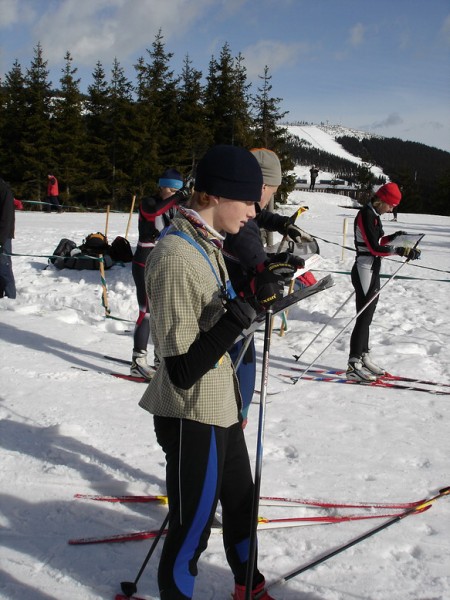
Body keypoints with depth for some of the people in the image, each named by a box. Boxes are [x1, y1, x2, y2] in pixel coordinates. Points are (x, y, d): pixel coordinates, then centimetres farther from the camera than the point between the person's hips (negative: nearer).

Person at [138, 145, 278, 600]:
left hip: (220, 408, 10)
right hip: (192, 419, -10)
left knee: (241, 502, 25)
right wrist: (242, 311, -30)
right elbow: (182, 370, -26)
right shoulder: (175, 258, -25)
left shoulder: (205, 245, 5)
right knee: (192, 528, 7)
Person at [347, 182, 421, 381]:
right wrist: (401, 251, -26)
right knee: (363, 318, -7)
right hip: (364, 271, -10)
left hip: (372, 271, 10)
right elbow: (375, 248, -23)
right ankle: (354, 366, -3)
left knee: (366, 317, 15)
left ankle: (364, 358, 24)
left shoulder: (373, 215, 14)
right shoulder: (366, 215, -16)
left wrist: (393, 237, 9)